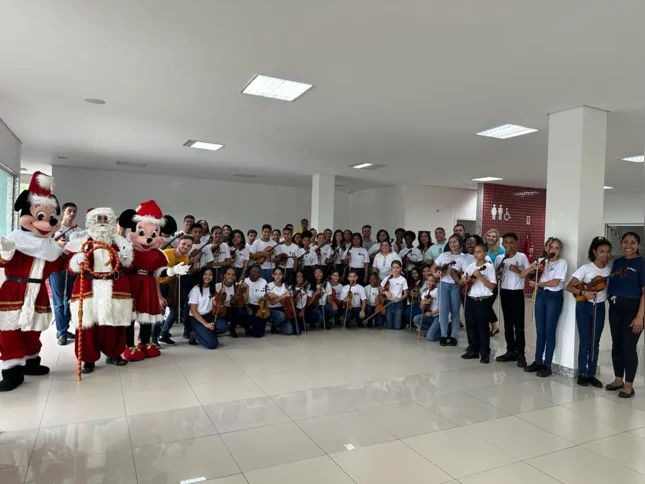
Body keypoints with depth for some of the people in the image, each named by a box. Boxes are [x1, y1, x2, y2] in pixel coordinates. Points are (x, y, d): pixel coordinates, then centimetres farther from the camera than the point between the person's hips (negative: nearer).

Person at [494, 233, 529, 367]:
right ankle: (511, 351, 17)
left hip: (517, 293, -3)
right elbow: (495, 275, 2)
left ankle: (520, 354, 2)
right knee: (507, 324, 9)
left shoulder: (522, 257, -2)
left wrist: (518, 271, -17)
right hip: (504, 292, 3)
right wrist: (502, 262, -12)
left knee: (519, 325, -4)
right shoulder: (499, 258, 5)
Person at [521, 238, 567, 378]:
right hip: (540, 296, 4)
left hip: (554, 297, -4)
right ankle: (538, 361, 20)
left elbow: (555, 282, -16)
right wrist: (532, 267, -14)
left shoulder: (562, 262, -6)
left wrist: (537, 284, -7)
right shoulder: (541, 261, 8)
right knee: (539, 330, 9)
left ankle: (547, 365, 8)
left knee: (549, 331, 0)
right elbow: (523, 274, 4)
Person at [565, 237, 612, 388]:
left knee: (595, 342, 8)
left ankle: (591, 374, 17)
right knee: (585, 341, -2)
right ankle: (582, 373, 12)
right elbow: (568, 287, -15)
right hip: (584, 307, -4)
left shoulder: (610, 269, 1)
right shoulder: (585, 268, -12)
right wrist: (584, 292, -29)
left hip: (600, 307, 4)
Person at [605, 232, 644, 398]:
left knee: (629, 346, -2)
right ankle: (618, 380, 25)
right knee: (616, 344, 11)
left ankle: (628, 385, 11)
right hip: (615, 308, 6)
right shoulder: (617, 262, 10)